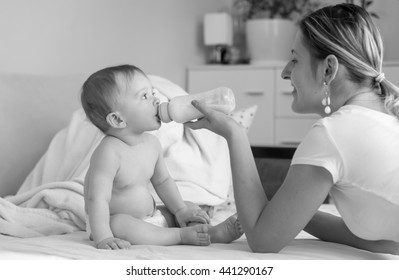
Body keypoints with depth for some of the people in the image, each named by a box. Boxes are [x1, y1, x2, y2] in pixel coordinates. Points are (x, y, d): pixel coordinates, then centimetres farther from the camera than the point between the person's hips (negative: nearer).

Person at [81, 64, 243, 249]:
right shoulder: (109, 152, -27)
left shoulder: (151, 143, 0)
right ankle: (181, 236, -34)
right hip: (115, 220, -9)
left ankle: (213, 232, -20)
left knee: (190, 208, 8)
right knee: (119, 224, -39)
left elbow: (162, 180, 14)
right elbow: (97, 198, -31)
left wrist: (181, 210, 6)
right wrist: (103, 238, -38)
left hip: (149, 216, 9)